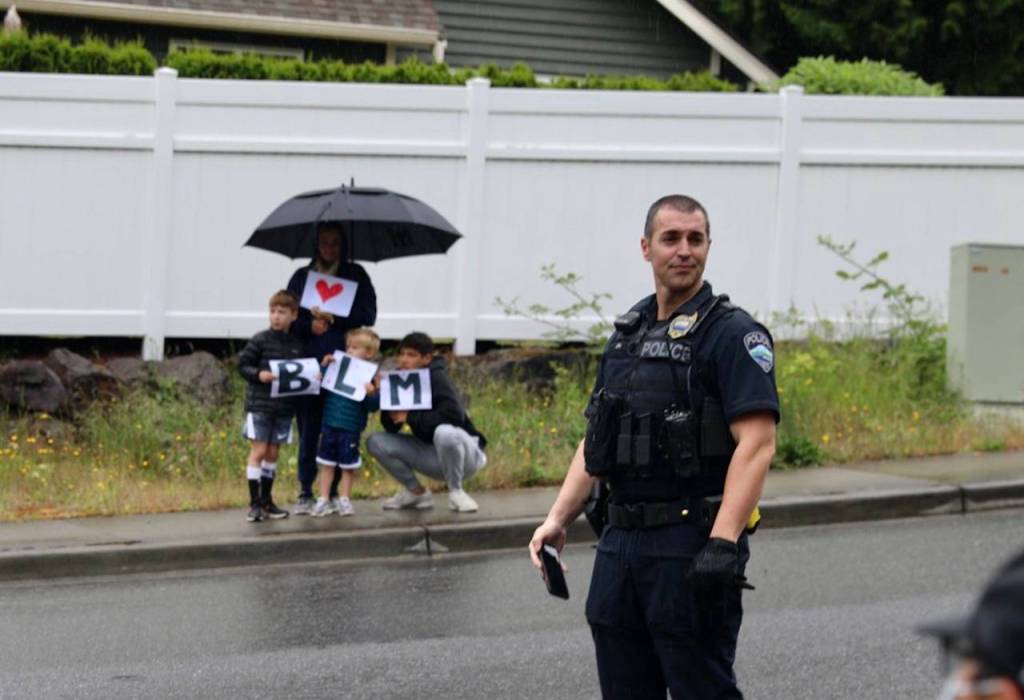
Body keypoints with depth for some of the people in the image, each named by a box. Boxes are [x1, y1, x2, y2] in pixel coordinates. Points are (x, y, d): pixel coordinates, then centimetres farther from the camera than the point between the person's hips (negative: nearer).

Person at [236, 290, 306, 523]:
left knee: (272, 453, 11)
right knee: (258, 451, -5)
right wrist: (259, 375, -20)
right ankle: (254, 504, -3)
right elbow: (242, 365, -4)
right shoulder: (260, 341, -6)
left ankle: (266, 501, 21)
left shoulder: (297, 345, 6)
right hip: (259, 404, -4)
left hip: (284, 407, 4)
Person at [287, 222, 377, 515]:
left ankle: (334, 491, 5)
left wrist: (332, 318, -9)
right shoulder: (301, 277, 14)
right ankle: (305, 493, 1)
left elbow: (368, 314, 1)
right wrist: (310, 325, -10)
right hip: (308, 363, 1)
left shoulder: (355, 274, 10)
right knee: (308, 427, -2)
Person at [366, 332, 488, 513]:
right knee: (376, 442, -8)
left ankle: (455, 491, -15)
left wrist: (410, 417, -26)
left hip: (464, 453, -6)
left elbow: (454, 415, -32)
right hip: (432, 457, 6)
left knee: (444, 433, -40)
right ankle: (416, 492, 8)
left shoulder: (437, 378, -17)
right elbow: (391, 428, -1)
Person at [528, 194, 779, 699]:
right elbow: (595, 441, 20)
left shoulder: (732, 334, -8)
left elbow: (756, 444, -18)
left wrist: (722, 544, -27)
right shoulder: (628, 334, 16)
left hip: (691, 544, -7)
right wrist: (558, 519, 8)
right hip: (620, 543, 7)